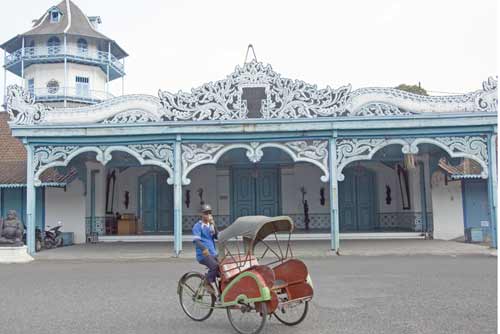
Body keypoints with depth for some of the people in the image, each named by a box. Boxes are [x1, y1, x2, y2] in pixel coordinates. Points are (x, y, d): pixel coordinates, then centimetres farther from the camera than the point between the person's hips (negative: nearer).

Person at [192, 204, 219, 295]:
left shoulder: (211, 225, 17)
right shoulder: (198, 226, -3)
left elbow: (217, 236, 5)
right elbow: (196, 240, -16)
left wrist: (213, 225, -6)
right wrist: (204, 249, -35)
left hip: (213, 254, 7)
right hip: (203, 254, -7)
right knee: (215, 266, -31)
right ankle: (208, 283, -7)